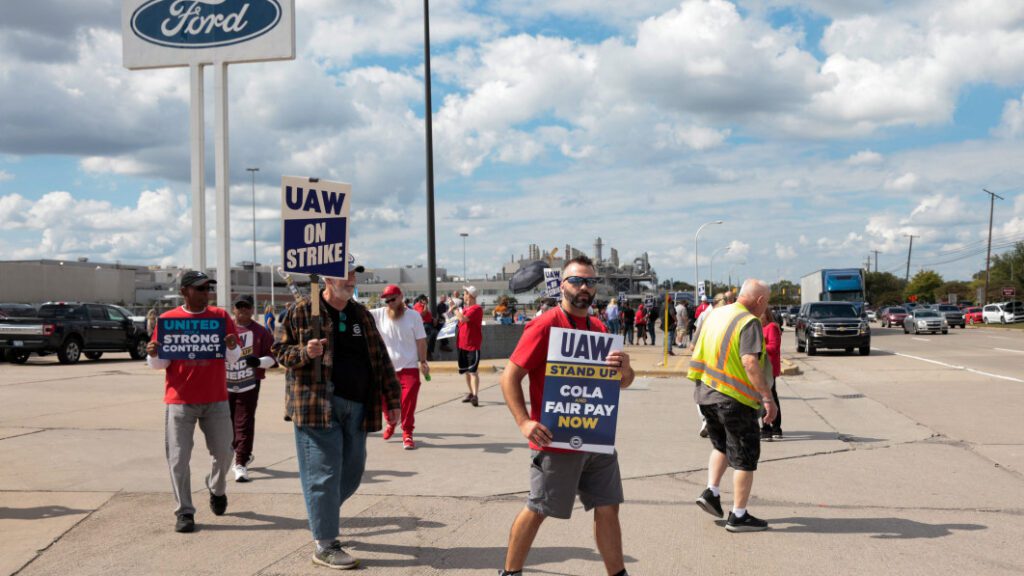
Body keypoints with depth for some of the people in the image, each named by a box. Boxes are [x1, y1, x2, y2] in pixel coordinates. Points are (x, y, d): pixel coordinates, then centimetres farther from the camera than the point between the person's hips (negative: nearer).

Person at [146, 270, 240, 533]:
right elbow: (160, 363, 3)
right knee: (179, 458, -2)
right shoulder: (167, 319, 0)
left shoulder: (221, 316, 3)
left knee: (224, 452, 9)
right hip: (179, 400, -1)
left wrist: (231, 348, -18)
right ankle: (184, 512, 9)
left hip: (216, 399, 2)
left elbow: (234, 358, 4)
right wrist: (153, 356, -19)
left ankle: (217, 490, 38)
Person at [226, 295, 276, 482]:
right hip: (225, 384, 3)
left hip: (249, 385, -3)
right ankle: (244, 453, 35)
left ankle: (241, 463, -4)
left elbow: (272, 357, -1)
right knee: (227, 422, 14)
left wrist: (259, 361, -17)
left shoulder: (261, 332, 0)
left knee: (244, 424, -6)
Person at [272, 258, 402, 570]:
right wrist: (304, 352, -19)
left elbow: (381, 359, 16)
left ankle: (321, 516, 36)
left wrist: (392, 398, 12)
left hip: (356, 405, 6)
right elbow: (280, 350, 2)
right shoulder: (303, 312, -2)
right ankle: (325, 545, 5)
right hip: (317, 404, -6)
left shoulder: (362, 315, 14)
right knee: (324, 473, -4)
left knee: (352, 470, 12)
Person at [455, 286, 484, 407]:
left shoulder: (476, 308, -13)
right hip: (462, 344, 9)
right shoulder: (464, 309, 15)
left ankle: (475, 396, -20)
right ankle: (471, 393, 28)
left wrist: (457, 311, -10)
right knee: (466, 371, 15)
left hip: (473, 345, -9)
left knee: (472, 370, -15)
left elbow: (463, 319, -25)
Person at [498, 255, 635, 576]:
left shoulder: (599, 329, 10)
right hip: (556, 442, -6)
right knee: (536, 511, 6)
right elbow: (509, 377, -12)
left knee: (608, 509, 9)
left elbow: (624, 382, 15)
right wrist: (524, 422, -24)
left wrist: (624, 369, -9)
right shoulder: (545, 326, -11)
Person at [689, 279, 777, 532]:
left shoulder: (715, 314, 9)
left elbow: (698, 350, 16)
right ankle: (738, 516, 9)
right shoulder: (749, 322, -15)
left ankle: (711, 492, 16)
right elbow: (750, 362, -27)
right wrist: (768, 397, -26)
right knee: (745, 457, 5)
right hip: (734, 398, -7)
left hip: (705, 392, 7)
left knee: (721, 446, 28)